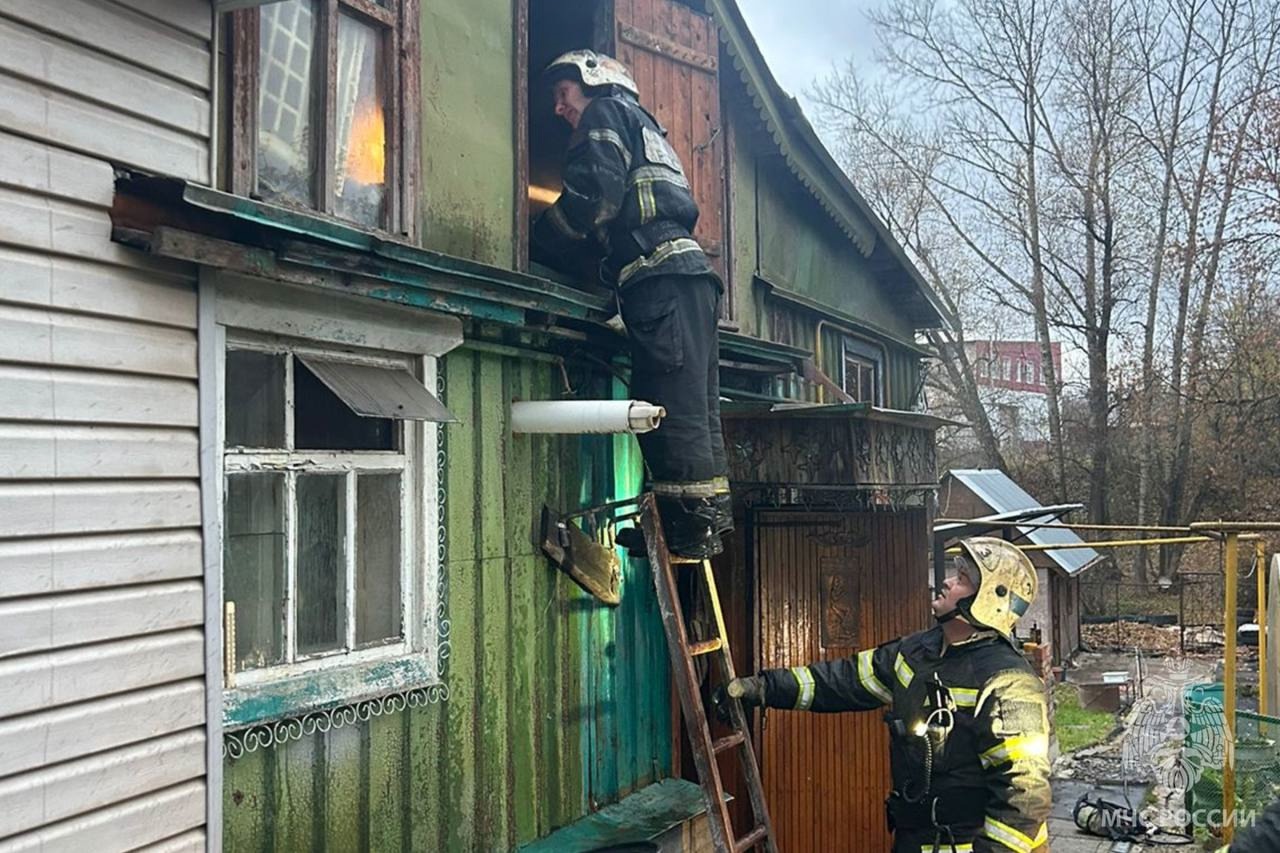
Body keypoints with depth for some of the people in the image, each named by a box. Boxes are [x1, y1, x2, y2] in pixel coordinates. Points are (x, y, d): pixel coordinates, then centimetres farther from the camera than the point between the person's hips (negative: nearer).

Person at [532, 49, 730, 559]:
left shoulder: (606, 114, 9)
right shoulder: (644, 127, 36)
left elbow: (592, 197, -7)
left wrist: (537, 248, 3)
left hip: (661, 275, -10)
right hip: (685, 273, 10)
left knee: (676, 406, -13)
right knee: (691, 407, 7)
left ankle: (693, 523, -14)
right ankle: (708, 517, 7)